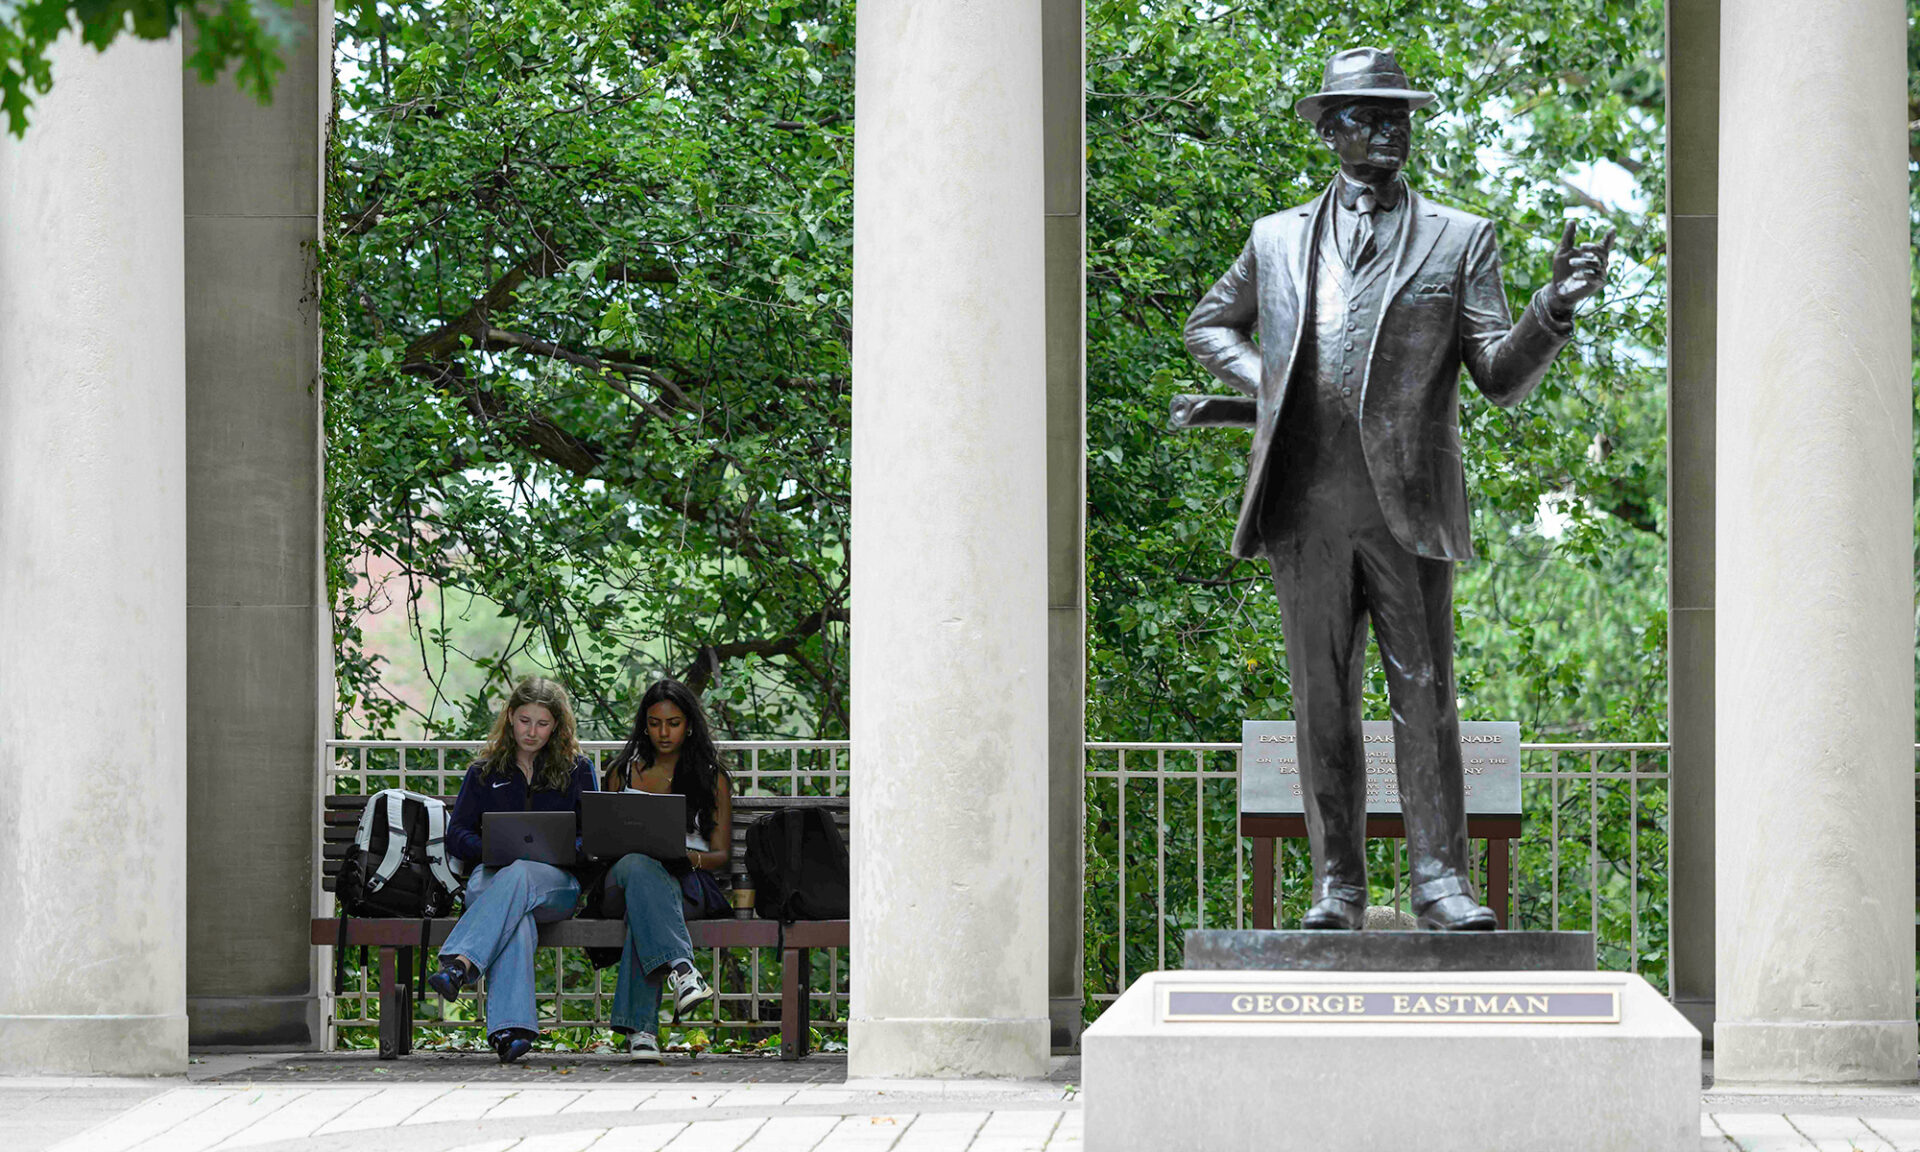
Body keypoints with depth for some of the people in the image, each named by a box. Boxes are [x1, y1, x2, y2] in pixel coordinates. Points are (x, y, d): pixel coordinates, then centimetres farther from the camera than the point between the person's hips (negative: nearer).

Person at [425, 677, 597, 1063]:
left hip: (556, 882, 0)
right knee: (517, 919, -40)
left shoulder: (577, 770, 20)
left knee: (519, 875, -41)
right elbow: (456, 834, 13)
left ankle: (460, 963, -60)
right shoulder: (485, 771, 21)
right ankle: (511, 1028, -58)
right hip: (492, 878, 0)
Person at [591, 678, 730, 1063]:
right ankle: (681, 970, -61)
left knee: (643, 904, -40)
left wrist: (687, 856, -13)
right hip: (622, 879, 1)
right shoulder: (623, 772, 22)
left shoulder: (712, 778, 16)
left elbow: (721, 854, 11)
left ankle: (640, 1027, -52)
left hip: (687, 882, -1)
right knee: (638, 865, -40)